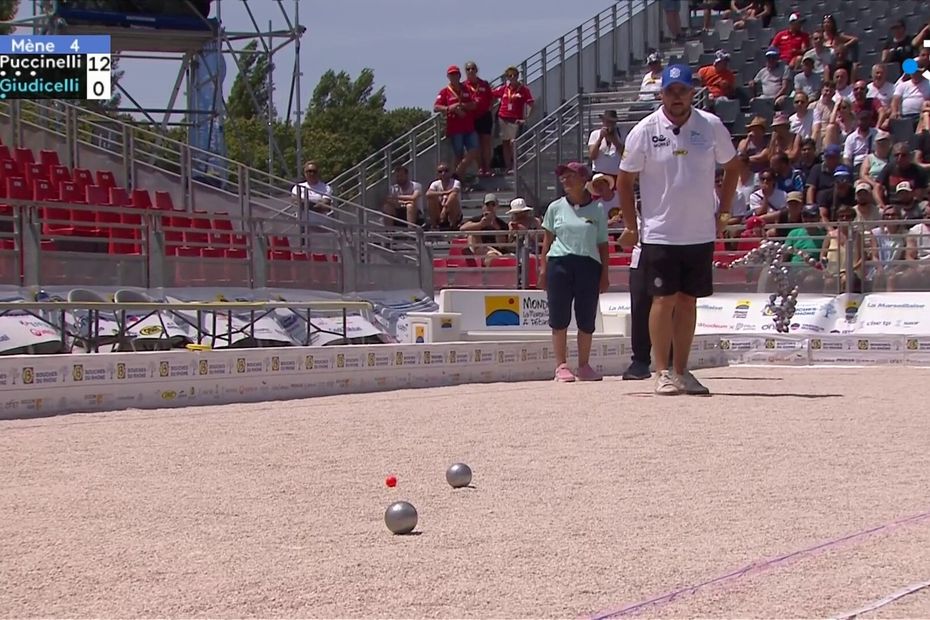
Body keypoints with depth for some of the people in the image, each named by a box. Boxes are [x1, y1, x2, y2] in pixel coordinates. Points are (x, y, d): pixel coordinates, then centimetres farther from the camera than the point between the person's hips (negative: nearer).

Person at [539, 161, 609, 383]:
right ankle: (561, 365, 1)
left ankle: (584, 366, 13)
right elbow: (548, 239, 11)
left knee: (587, 319, 3)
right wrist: (543, 267, 4)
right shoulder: (556, 207, 8)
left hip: (588, 265, 0)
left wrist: (604, 273, 4)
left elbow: (602, 244, 7)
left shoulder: (597, 209, 7)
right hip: (559, 263, 0)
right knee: (559, 317, -2)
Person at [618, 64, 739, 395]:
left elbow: (732, 166, 14)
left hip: (701, 233, 3)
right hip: (660, 233, -3)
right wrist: (630, 227, 0)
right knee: (664, 299, -5)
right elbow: (626, 179, 2)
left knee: (688, 300, 9)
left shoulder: (711, 126, 0)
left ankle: (681, 371, 16)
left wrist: (723, 212, 8)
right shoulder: (645, 131, -5)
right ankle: (662, 372, 2)